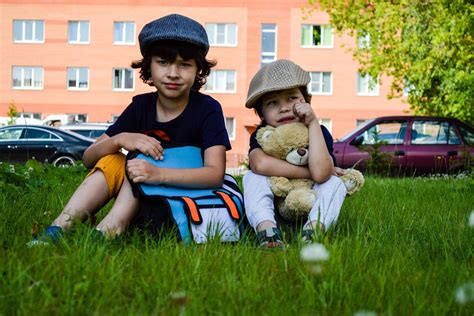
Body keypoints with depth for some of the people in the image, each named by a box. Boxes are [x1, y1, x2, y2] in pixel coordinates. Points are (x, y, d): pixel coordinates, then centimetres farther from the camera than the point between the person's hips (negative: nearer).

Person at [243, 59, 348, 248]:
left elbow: (320, 173, -33)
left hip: (308, 211, 0)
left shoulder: (320, 133, -11)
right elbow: (260, 164, -36)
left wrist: (313, 123, -29)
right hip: (270, 210, 0)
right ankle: (266, 230, -43)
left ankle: (313, 229, -43)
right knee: (253, 178, -21)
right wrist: (308, 173, -31)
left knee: (335, 183, -21)